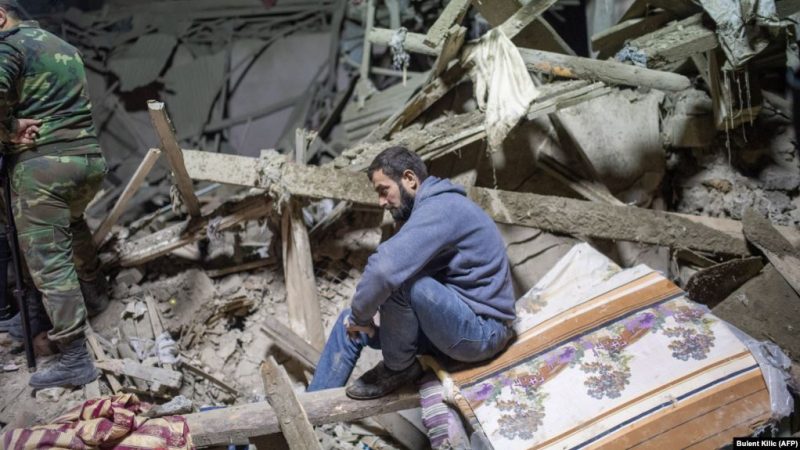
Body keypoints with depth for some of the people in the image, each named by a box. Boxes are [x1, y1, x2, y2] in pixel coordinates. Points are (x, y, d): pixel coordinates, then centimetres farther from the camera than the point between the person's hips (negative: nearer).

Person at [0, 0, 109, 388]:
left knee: (48, 261, -4)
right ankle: (95, 292, 47)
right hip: (89, 157, 8)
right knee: (71, 220, 36)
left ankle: (75, 359, -5)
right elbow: (63, 105, 15)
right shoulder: (66, 48, 20)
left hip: (41, 163, -8)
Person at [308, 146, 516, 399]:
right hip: (452, 320, 10)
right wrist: (357, 317, 0)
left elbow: (385, 268, -33)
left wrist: (359, 315, -17)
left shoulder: (440, 207, -20)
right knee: (349, 324, 8)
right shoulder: (430, 210, 13)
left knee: (397, 281, -31)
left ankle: (398, 368, -7)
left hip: (482, 331, -10)